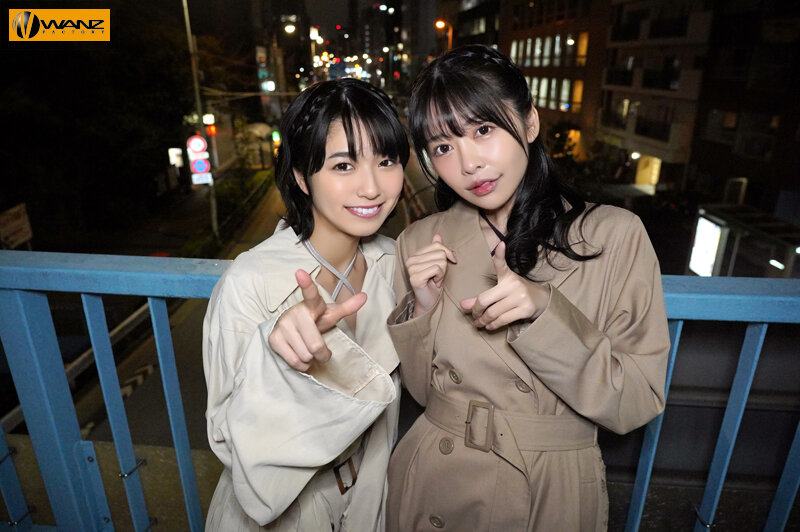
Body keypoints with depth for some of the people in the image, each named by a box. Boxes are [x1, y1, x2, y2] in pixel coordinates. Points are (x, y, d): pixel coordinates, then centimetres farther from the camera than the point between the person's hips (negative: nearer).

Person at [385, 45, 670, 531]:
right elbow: (423, 389, -1)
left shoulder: (614, 236, -14)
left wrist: (545, 313, -27)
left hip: (554, 493, -1)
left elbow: (638, 402, -13)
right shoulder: (420, 244, -7)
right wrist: (423, 309, -19)